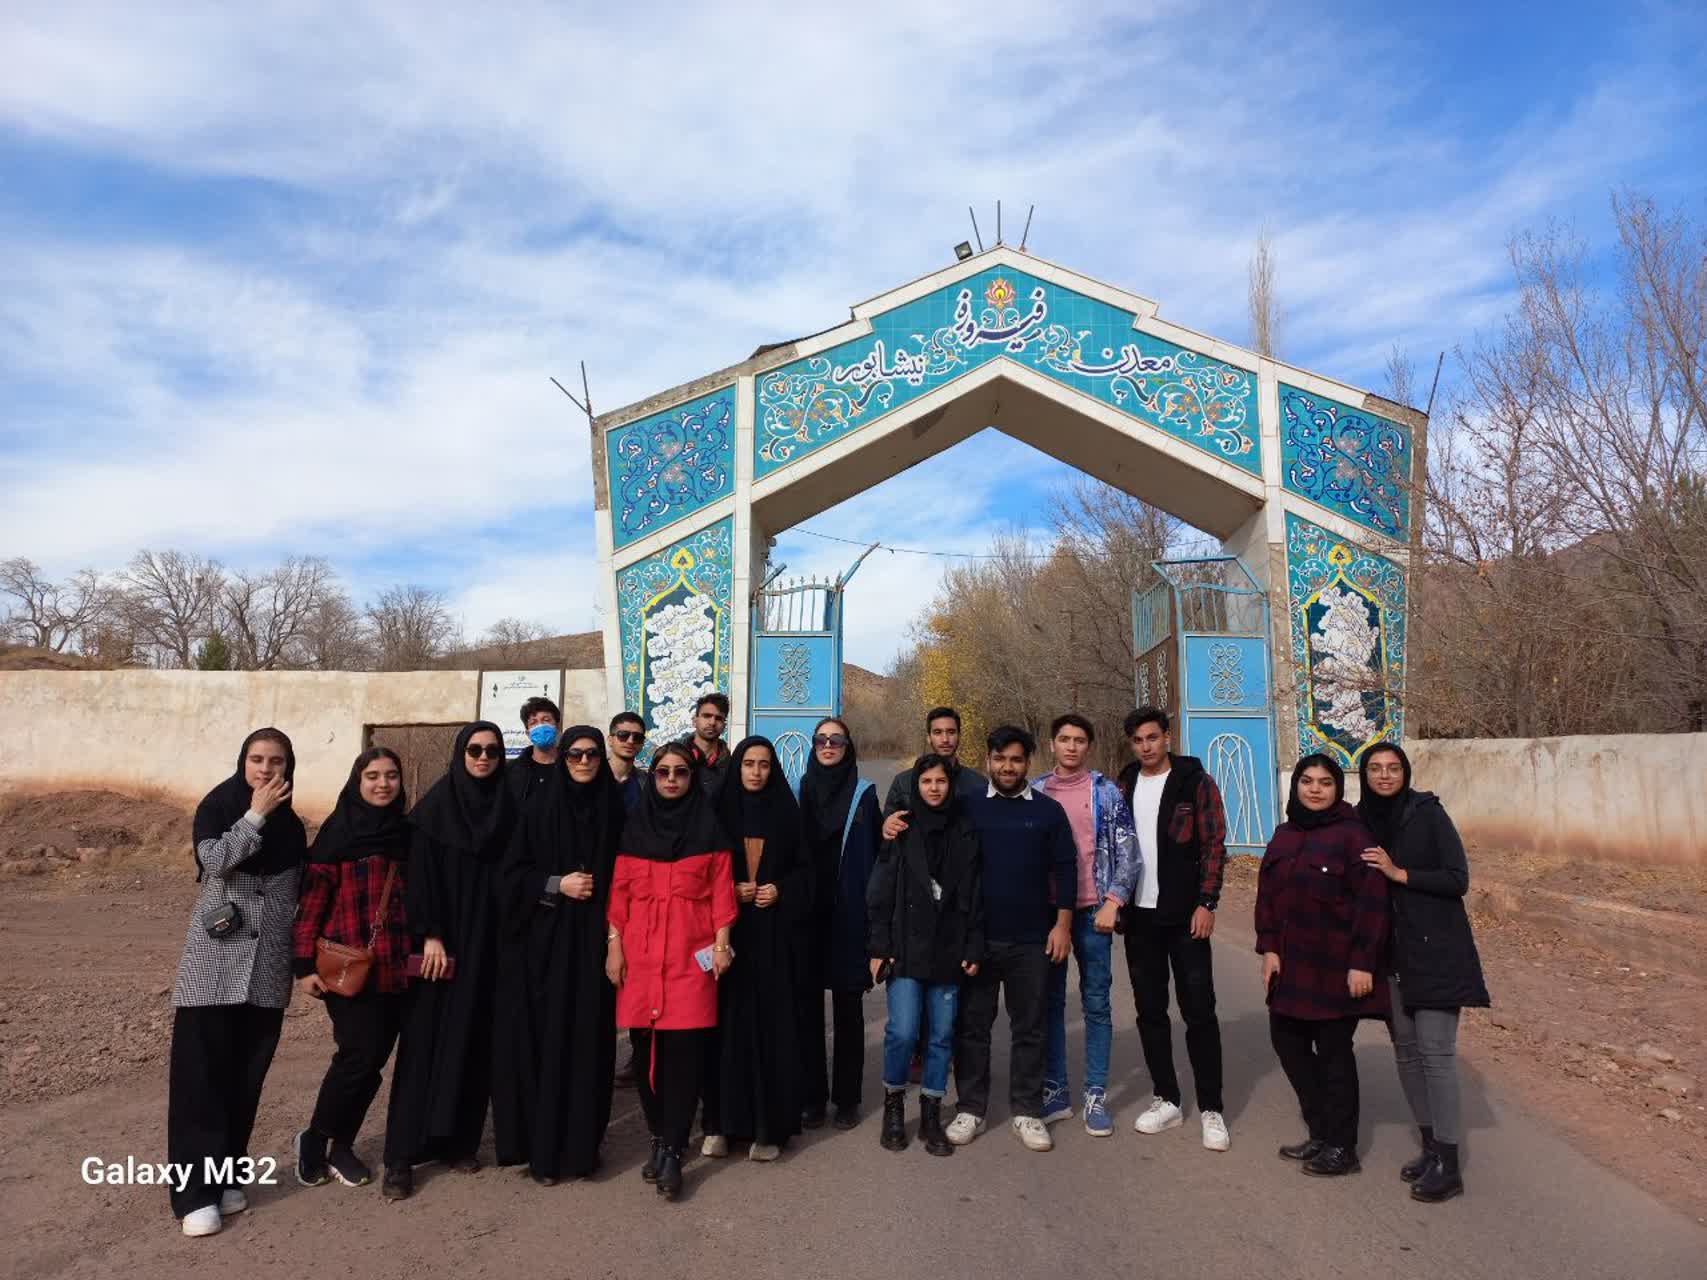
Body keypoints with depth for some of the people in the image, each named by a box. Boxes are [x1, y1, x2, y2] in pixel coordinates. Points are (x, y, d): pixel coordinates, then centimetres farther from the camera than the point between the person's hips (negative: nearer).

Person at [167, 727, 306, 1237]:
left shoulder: (291, 825, 9)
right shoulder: (217, 807, -1)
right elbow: (216, 860, -20)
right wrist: (256, 814, -18)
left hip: (267, 968, 4)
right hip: (214, 962, -3)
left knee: (247, 1075, 7)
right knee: (202, 1073, -3)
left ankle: (226, 1177, 19)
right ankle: (196, 1191, 2)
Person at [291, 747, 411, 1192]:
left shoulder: (406, 833, 9)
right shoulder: (337, 831, -6)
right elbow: (312, 898, -8)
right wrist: (304, 964, -11)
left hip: (395, 968, 5)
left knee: (374, 1058, 8)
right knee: (360, 1053, -9)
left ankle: (341, 1146, 26)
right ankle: (314, 1138, 14)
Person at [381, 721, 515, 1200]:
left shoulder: (506, 807, 6)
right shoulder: (435, 804, -4)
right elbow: (421, 872, -9)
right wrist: (430, 935, -16)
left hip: (488, 940, 4)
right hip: (442, 938, -3)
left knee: (474, 1039, 7)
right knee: (425, 1039, -2)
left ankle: (459, 1139, 18)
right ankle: (402, 1154, 3)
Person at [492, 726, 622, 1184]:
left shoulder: (613, 808, 4)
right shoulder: (539, 806, -2)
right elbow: (513, 874, -2)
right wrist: (557, 884, -15)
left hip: (593, 940, 2)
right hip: (545, 940, -2)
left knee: (588, 1039, 4)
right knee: (545, 1039, -1)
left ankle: (581, 1144, 17)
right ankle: (541, 1147, 11)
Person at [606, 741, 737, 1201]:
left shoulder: (709, 826, 4)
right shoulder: (635, 824, 8)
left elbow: (721, 887, 2)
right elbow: (619, 888, 6)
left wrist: (722, 941, -5)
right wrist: (613, 944, 1)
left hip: (691, 952, -2)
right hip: (640, 950, 2)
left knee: (683, 1049, -6)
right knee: (646, 1047, 5)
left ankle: (671, 1151, 1)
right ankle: (660, 1138, 20)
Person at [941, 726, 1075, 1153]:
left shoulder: (1048, 811, 3)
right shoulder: (968, 807, 2)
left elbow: (1065, 870, 4)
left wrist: (1062, 924, -2)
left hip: (1031, 940, 0)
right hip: (976, 938, 0)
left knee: (1029, 1028, 8)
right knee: (972, 1026, 7)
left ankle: (1027, 1111, 20)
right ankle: (969, 1109, 19)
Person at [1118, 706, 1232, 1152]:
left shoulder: (1195, 782, -4)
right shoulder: (1123, 786, 8)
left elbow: (1214, 845, -6)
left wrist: (1206, 904, -13)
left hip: (1185, 915, -4)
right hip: (1139, 916, 4)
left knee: (1199, 1011, 0)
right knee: (1150, 1010, 10)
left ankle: (1211, 1109, 10)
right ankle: (1166, 1100, 21)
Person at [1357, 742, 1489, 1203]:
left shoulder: (1428, 814, -9)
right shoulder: (1361, 821, 4)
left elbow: (1458, 879, -12)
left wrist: (1399, 873, -19)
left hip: (1435, 951, -5)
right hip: (1390, 953, 5)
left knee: (1435, 1051, -6)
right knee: (1405, 1049, 11)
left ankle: (1448, 1167, 3)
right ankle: (1430, 1146, 26)